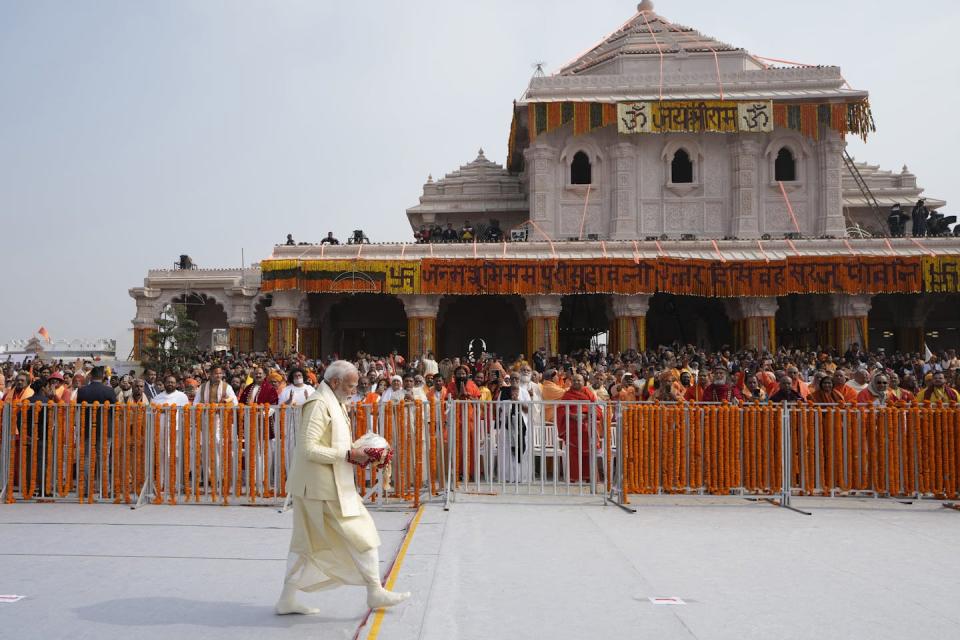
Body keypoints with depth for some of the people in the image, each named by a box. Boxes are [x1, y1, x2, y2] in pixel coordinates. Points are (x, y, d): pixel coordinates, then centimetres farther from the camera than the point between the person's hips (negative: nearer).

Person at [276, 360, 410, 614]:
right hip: (324, 487, -10)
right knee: (362, 535, 0)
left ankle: (287, 599, 21)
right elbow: (308, 449, -23)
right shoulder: (318, 404, -17)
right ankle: (375, 592, 11)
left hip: (314, 487, 10)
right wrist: (348, 455, -21)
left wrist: (354, 452, 7)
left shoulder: (334, 403, 15)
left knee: (307, 542, 14)